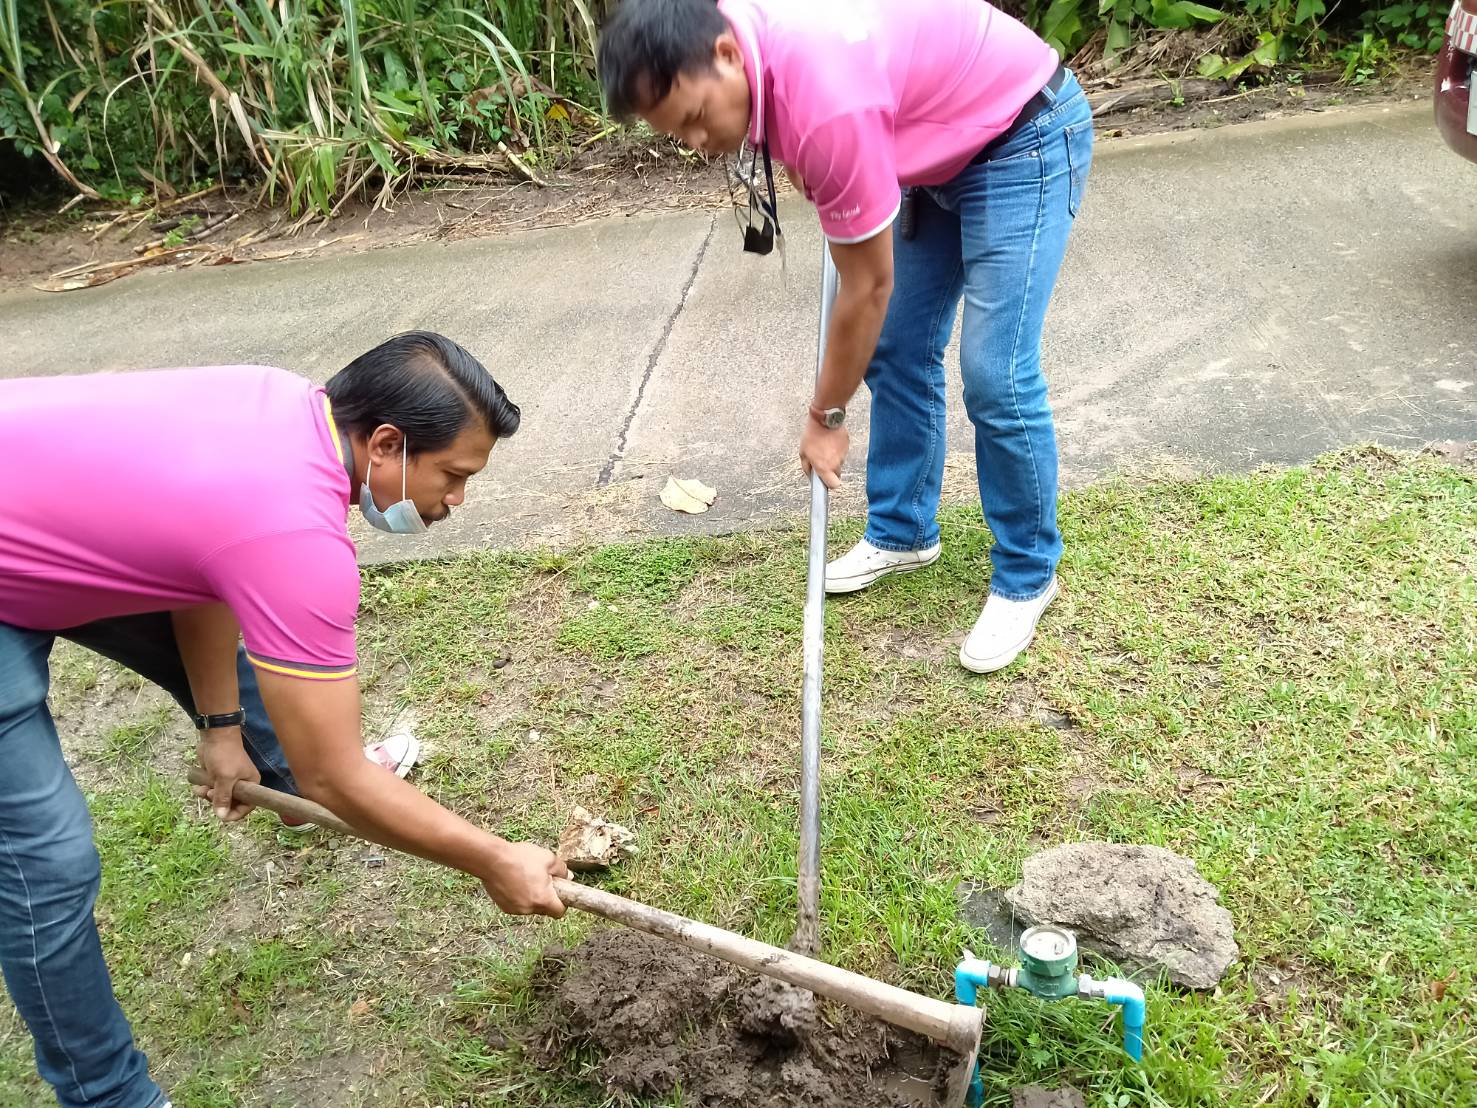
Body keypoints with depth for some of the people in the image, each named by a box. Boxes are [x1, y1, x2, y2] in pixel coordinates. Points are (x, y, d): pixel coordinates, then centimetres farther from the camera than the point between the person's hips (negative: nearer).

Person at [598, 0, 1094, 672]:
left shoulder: (828, 102, -38)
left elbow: (868, 287, -25)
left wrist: (825, 417, -13)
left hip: (1025, 139, -9)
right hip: (946, 144, 9)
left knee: (995, 375, -13)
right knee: (897, 350, 8)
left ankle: (1027, 575, 5)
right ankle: (903, 532, 23)